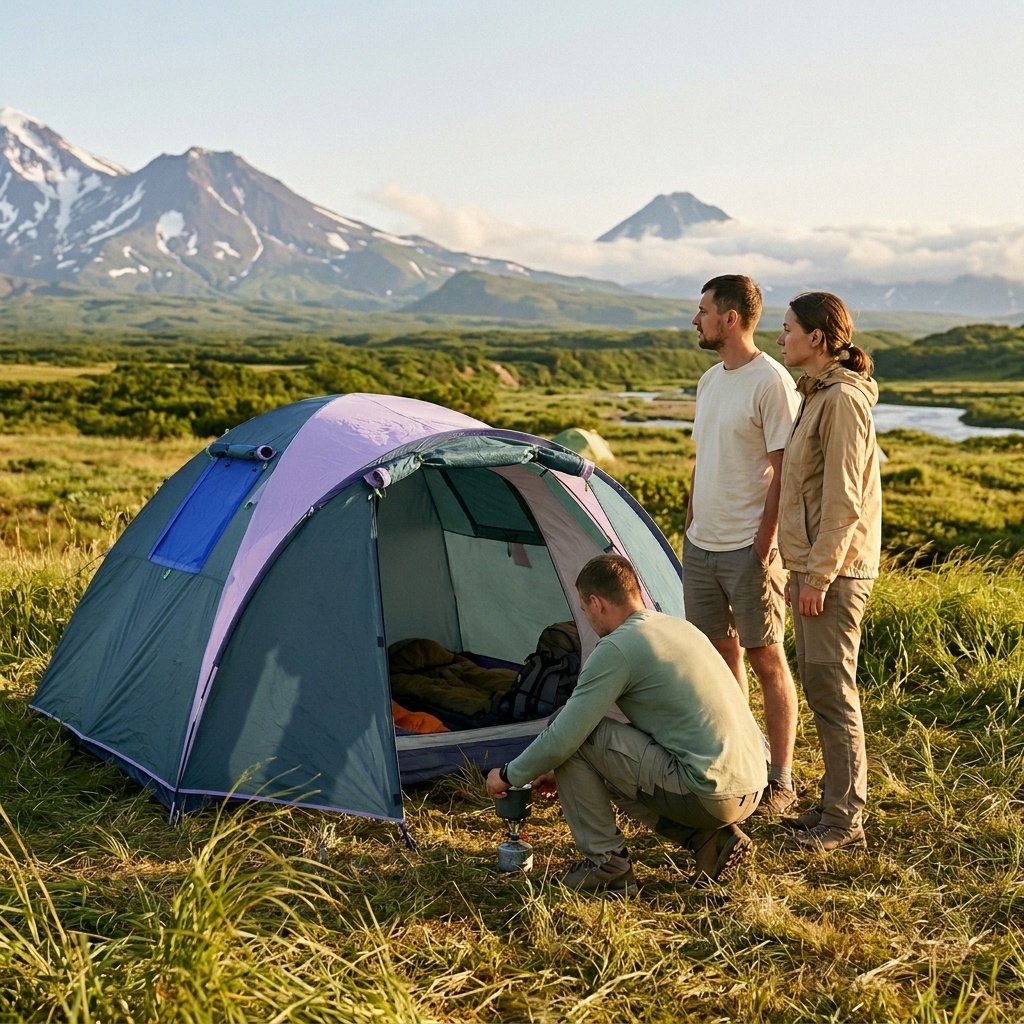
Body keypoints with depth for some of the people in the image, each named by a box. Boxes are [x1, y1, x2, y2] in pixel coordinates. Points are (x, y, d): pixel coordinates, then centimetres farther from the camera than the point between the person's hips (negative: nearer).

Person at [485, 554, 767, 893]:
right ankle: (711, 838, 13)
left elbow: (563, 737, -10)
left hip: (705, 794, -9)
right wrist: (565, 772, 32)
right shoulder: (680, 627, 16)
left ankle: (605, 861, 5)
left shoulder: (617, 648, -11)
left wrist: (509, 775, 9)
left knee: (570, 732, -2)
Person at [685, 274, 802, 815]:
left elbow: (784, 470, -16)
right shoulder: (710, 380, 13)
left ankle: (780, 781, 9)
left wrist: (765, 540, -18)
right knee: (720, 653, 15)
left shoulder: (771, 381, -14)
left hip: (747, 548, -8)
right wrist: (690, 523, 17)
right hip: (701, 545, 8)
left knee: (766, 659, 0)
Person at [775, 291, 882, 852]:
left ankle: (845, 819, 5)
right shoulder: (818, 394, 15)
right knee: (817, 684, 14)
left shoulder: (843, 399, -16)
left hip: (834, 573, -10)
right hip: (813, 566, 10)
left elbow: (843, 501, -20)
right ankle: (835, 801, 24)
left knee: (832, 689, -4)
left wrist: (819, 576, -19)